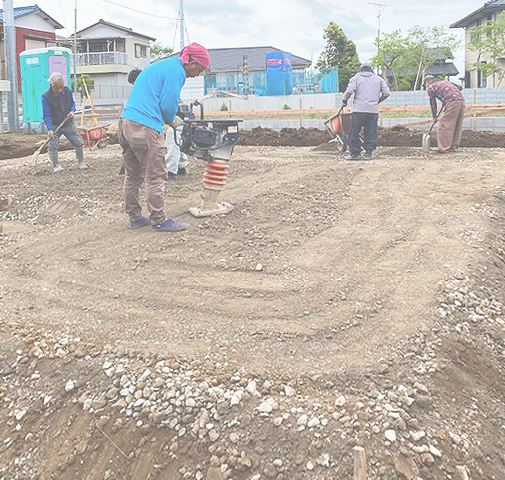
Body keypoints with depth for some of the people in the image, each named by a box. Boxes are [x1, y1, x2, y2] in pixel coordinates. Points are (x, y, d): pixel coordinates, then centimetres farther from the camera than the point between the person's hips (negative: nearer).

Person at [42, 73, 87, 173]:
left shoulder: (67, 91, -4)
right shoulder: (46, 97, -15)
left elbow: (72, 103, 14)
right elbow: (46, 115, -14)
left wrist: (72, 111, -8)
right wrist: (50, 129, -24)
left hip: (69, 123, 3)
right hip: (55, 125, -3)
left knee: (79, 142, 2)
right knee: (53, 146, -11)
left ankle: (81, 162, 19)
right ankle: (56, 165, 5)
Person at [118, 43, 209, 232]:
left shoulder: (160, 65, 24)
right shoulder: (176, 72, -6)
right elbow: (167, 105, -10)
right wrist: (173, 121, 10)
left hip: (126, 122, 10)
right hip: (145, 128, -10)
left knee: (133, 175, 15)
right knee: (156, 177, -1)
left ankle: (135, 217, 24)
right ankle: (158, 220, 5)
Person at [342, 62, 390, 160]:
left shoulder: (356, 78, 9)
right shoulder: (378, 79, 17)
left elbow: (350, 90, -7)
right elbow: (386, 93, 12)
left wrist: (344, 100, 7)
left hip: (359, 109, -3)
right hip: (373, 110, 3)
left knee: (354, 132, 2)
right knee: (371, 133, 7)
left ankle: (355, 153, 1)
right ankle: (368, 153, 4)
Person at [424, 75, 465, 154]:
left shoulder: (431, 87, 13)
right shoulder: (444, 81, 31)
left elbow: (433, 103, 15)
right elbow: (458, 87, 25)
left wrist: (434, 117, 26)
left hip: (452, 102, -8)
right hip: (461, 101, 8)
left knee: (445, 124, -5)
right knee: (458, 126, 11)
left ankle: (443, 148, -9)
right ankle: (453, 147, 15)